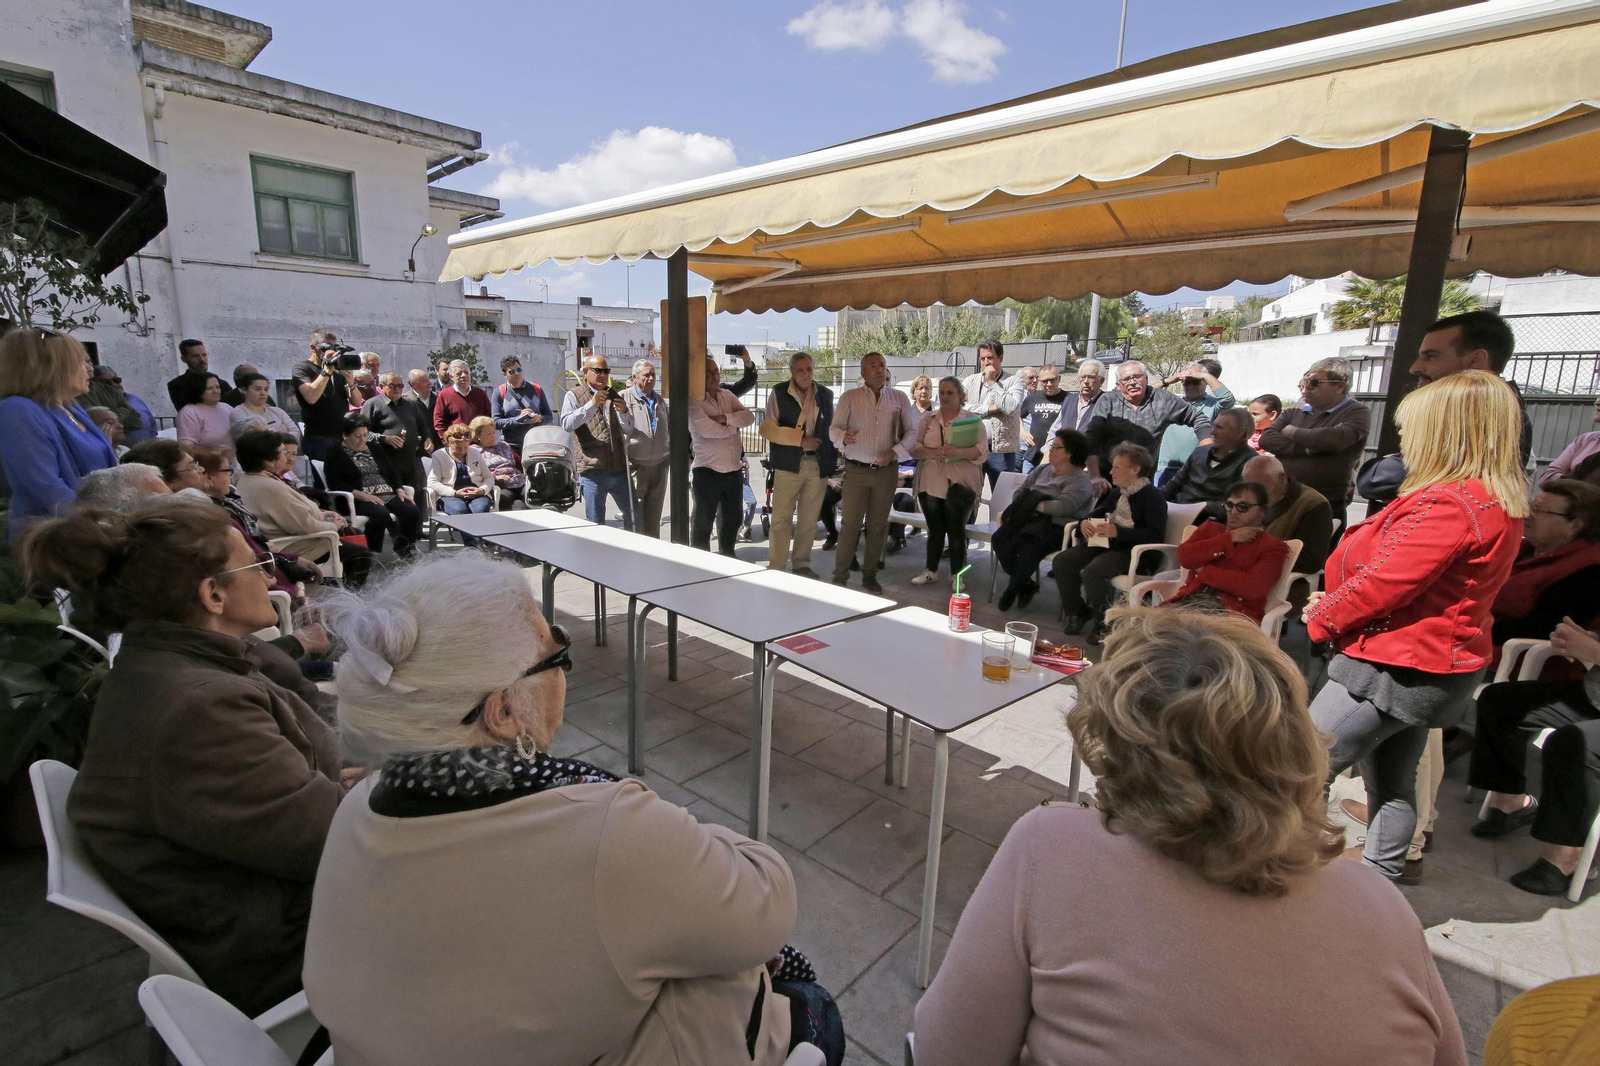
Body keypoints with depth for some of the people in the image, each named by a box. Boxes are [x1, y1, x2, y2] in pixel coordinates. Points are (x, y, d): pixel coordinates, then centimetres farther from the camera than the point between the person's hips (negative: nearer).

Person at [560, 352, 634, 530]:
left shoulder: (614, 395, 16)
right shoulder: (574, 396, 3)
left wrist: (625, 412, -8)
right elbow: (567, 424, -13)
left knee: (634, 518, 9)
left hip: (619, 470, 4)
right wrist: (592, 404, -21)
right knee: (595, 524, 4)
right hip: (592, 472, -4)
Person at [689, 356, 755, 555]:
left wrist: (724, 418, -18)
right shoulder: (693, 402, -10)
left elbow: (749, 416, -1)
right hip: (708, 472, -7)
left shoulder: (727, 395, 11)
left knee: (733, 518, 18)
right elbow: (707, 429, -25)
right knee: (703, 523, 4)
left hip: (734, 470, 7)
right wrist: (734, 426, -7)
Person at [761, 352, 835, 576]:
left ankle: (802, 564, 20)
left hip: (818, 464, 3)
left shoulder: (826, 394, 8)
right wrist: (800, 439, -13)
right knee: (781, 518, -1)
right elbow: (767, 428, -8)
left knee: (809, 519, 9)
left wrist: (832, 456, 7)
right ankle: (776, 568, 6)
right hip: (789, 463, -3)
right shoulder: (778, 392, -2)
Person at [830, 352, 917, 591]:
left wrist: (895, 451, -9)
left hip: (887, 470, 2)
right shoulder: (849, 397, 1)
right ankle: (840, 575, 6)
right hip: (856, 470, -2)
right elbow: (834, 428, -3)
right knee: (849, 524, -2)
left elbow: (912, 431, 7)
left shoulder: (899, 398, 6)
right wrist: (844, 436, -26)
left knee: (878, 525, 8)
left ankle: (869, 575, 20)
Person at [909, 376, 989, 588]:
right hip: (930, 483, 3)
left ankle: (956, 575, 10)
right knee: (935, 529, 11)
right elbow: (914, 447, 2)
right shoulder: (928, 419, 10)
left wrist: (956, 451, -26)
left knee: (956, 529, 0)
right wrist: (932, 452, -19)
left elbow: (982, 451, -9)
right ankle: (930, 571, 22)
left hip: (959, 486, -2)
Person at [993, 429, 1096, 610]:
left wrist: (1034, 503, -9)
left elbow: (1063, 507, -21)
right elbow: (1020, 493, 18)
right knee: (1000, 538, -20)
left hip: (1059, 527, -7)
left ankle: (1013, 588, -8)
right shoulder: (1042, 469, 19)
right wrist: (1026, 505, -5)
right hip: (1031, 520, 7)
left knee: (1029, 546, -35)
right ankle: (1026, 584, -3)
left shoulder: (1080, 479, -5)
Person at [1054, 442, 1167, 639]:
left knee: (1092, 571, -33)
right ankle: (1077, 613, 7)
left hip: (1133, 551, -8)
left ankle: (1105, 623, -12)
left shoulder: (1153, 496, -10)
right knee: (1062, 561, -8)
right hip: (1106, 543, 8)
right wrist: (1085, 522, -1)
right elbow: (1097, 513, 25)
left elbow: (1155, 535, -20)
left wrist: (1117, 532, -26)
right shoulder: (1116, 492, 15)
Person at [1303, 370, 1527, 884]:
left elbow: (1383, 584, -23)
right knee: (1392, 780, 22)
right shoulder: (1499, 502, 9)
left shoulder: (1446, 504, -24)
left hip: (1396, 666, -10)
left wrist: (1323, 617, -6)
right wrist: (1337, 604, 1)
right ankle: (1381, 876, 37)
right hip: (1433, 664, 10)